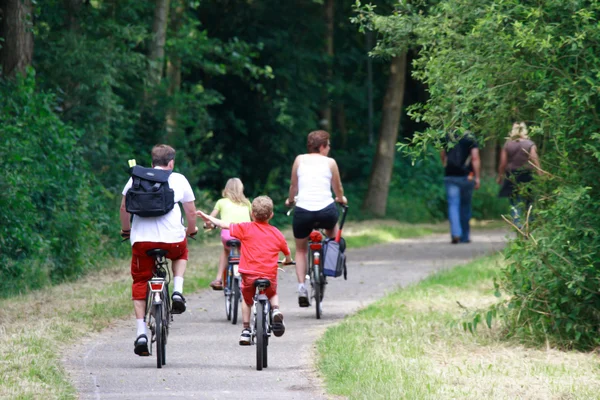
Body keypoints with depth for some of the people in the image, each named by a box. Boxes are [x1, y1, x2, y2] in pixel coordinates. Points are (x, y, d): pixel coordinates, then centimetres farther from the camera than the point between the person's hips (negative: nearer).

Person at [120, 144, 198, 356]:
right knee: (181, 253, 35)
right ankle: (177, 291, 12)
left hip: (142, 238, 0)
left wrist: (126, 230, 32)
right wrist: (191, 230, 34)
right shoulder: (178, 179, 11)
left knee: (139, 281, 14)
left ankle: (141, 332, 1)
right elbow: (191, 211, 14)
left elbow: (124, 208, 15)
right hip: (172, 239, 0)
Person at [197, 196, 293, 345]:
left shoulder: (246, 228, -1)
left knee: (247, 300, 25)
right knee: (273, 294, 32)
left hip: (249, 275, -1)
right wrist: (287, 261, 42)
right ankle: (276, 311, 2)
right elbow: (288, 254, 19)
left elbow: (224, 225, 4)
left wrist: (207, 217, 19)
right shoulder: (277, 233, 7)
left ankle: (246, 330, 21)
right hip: (270, 276, 1)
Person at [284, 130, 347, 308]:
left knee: (301, 250, 19)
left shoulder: (300, 160, 8)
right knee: (332, 226, 37)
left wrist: (290, 200, 36)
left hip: (303, 211, 0)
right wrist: (341, 199, 38)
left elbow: (293, 186, 15)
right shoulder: (330, 162, 6)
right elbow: (338, 189, 16)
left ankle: (301, 287, 3)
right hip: (326, 211, 0)